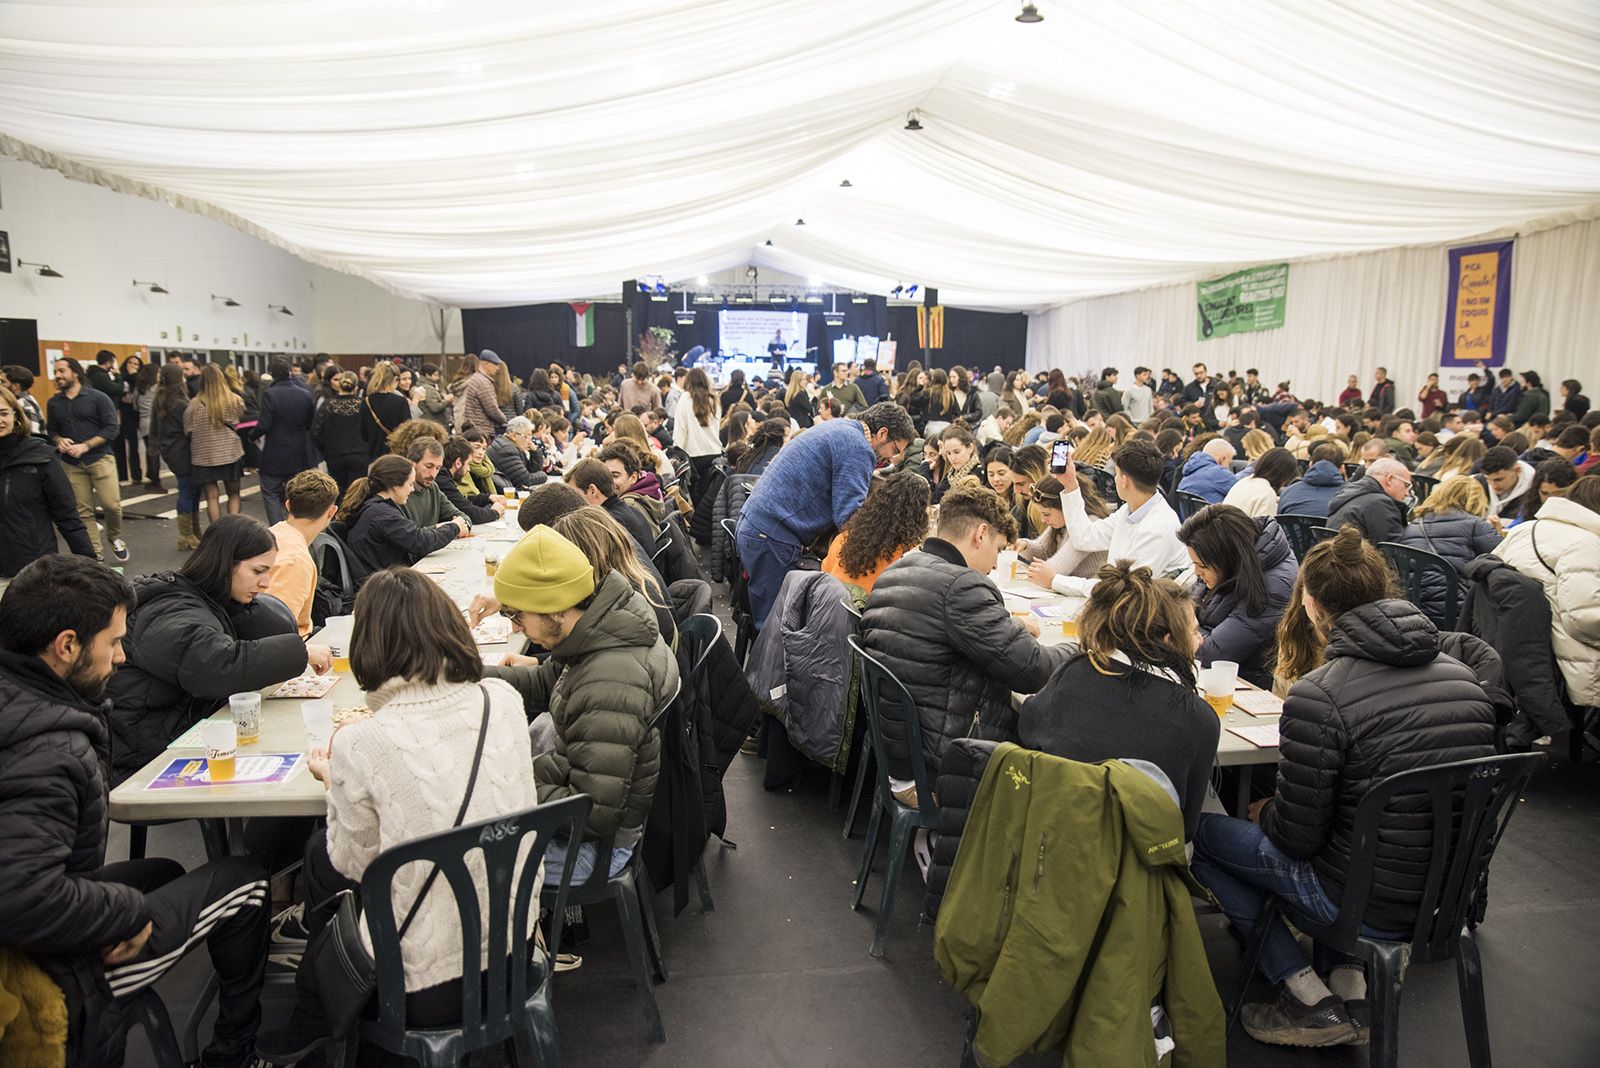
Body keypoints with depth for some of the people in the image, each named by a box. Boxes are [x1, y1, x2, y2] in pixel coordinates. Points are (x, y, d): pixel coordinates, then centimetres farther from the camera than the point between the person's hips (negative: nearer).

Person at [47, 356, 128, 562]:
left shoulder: (98, 398, -4)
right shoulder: (53, 403, 10)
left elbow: (112, 428, -8)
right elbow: (52, 430, 16)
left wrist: (85, 446, -16)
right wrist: (59, 440, -8)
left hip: (100, 459, -3)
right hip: (71, 464, 3)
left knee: (111, 504, -10)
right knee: (83, 511, 1)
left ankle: (114, 537, 18)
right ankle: (95, 553, 7)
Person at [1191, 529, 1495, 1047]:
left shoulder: (1317, 697, -22)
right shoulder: (1462, 676, -1)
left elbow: (1298, 835, -16)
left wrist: (1265, 814, 7)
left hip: (1373, 906, -7)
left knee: (1202, 831, 10)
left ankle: (1310, 999, 10)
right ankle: (1350, 986, 21)